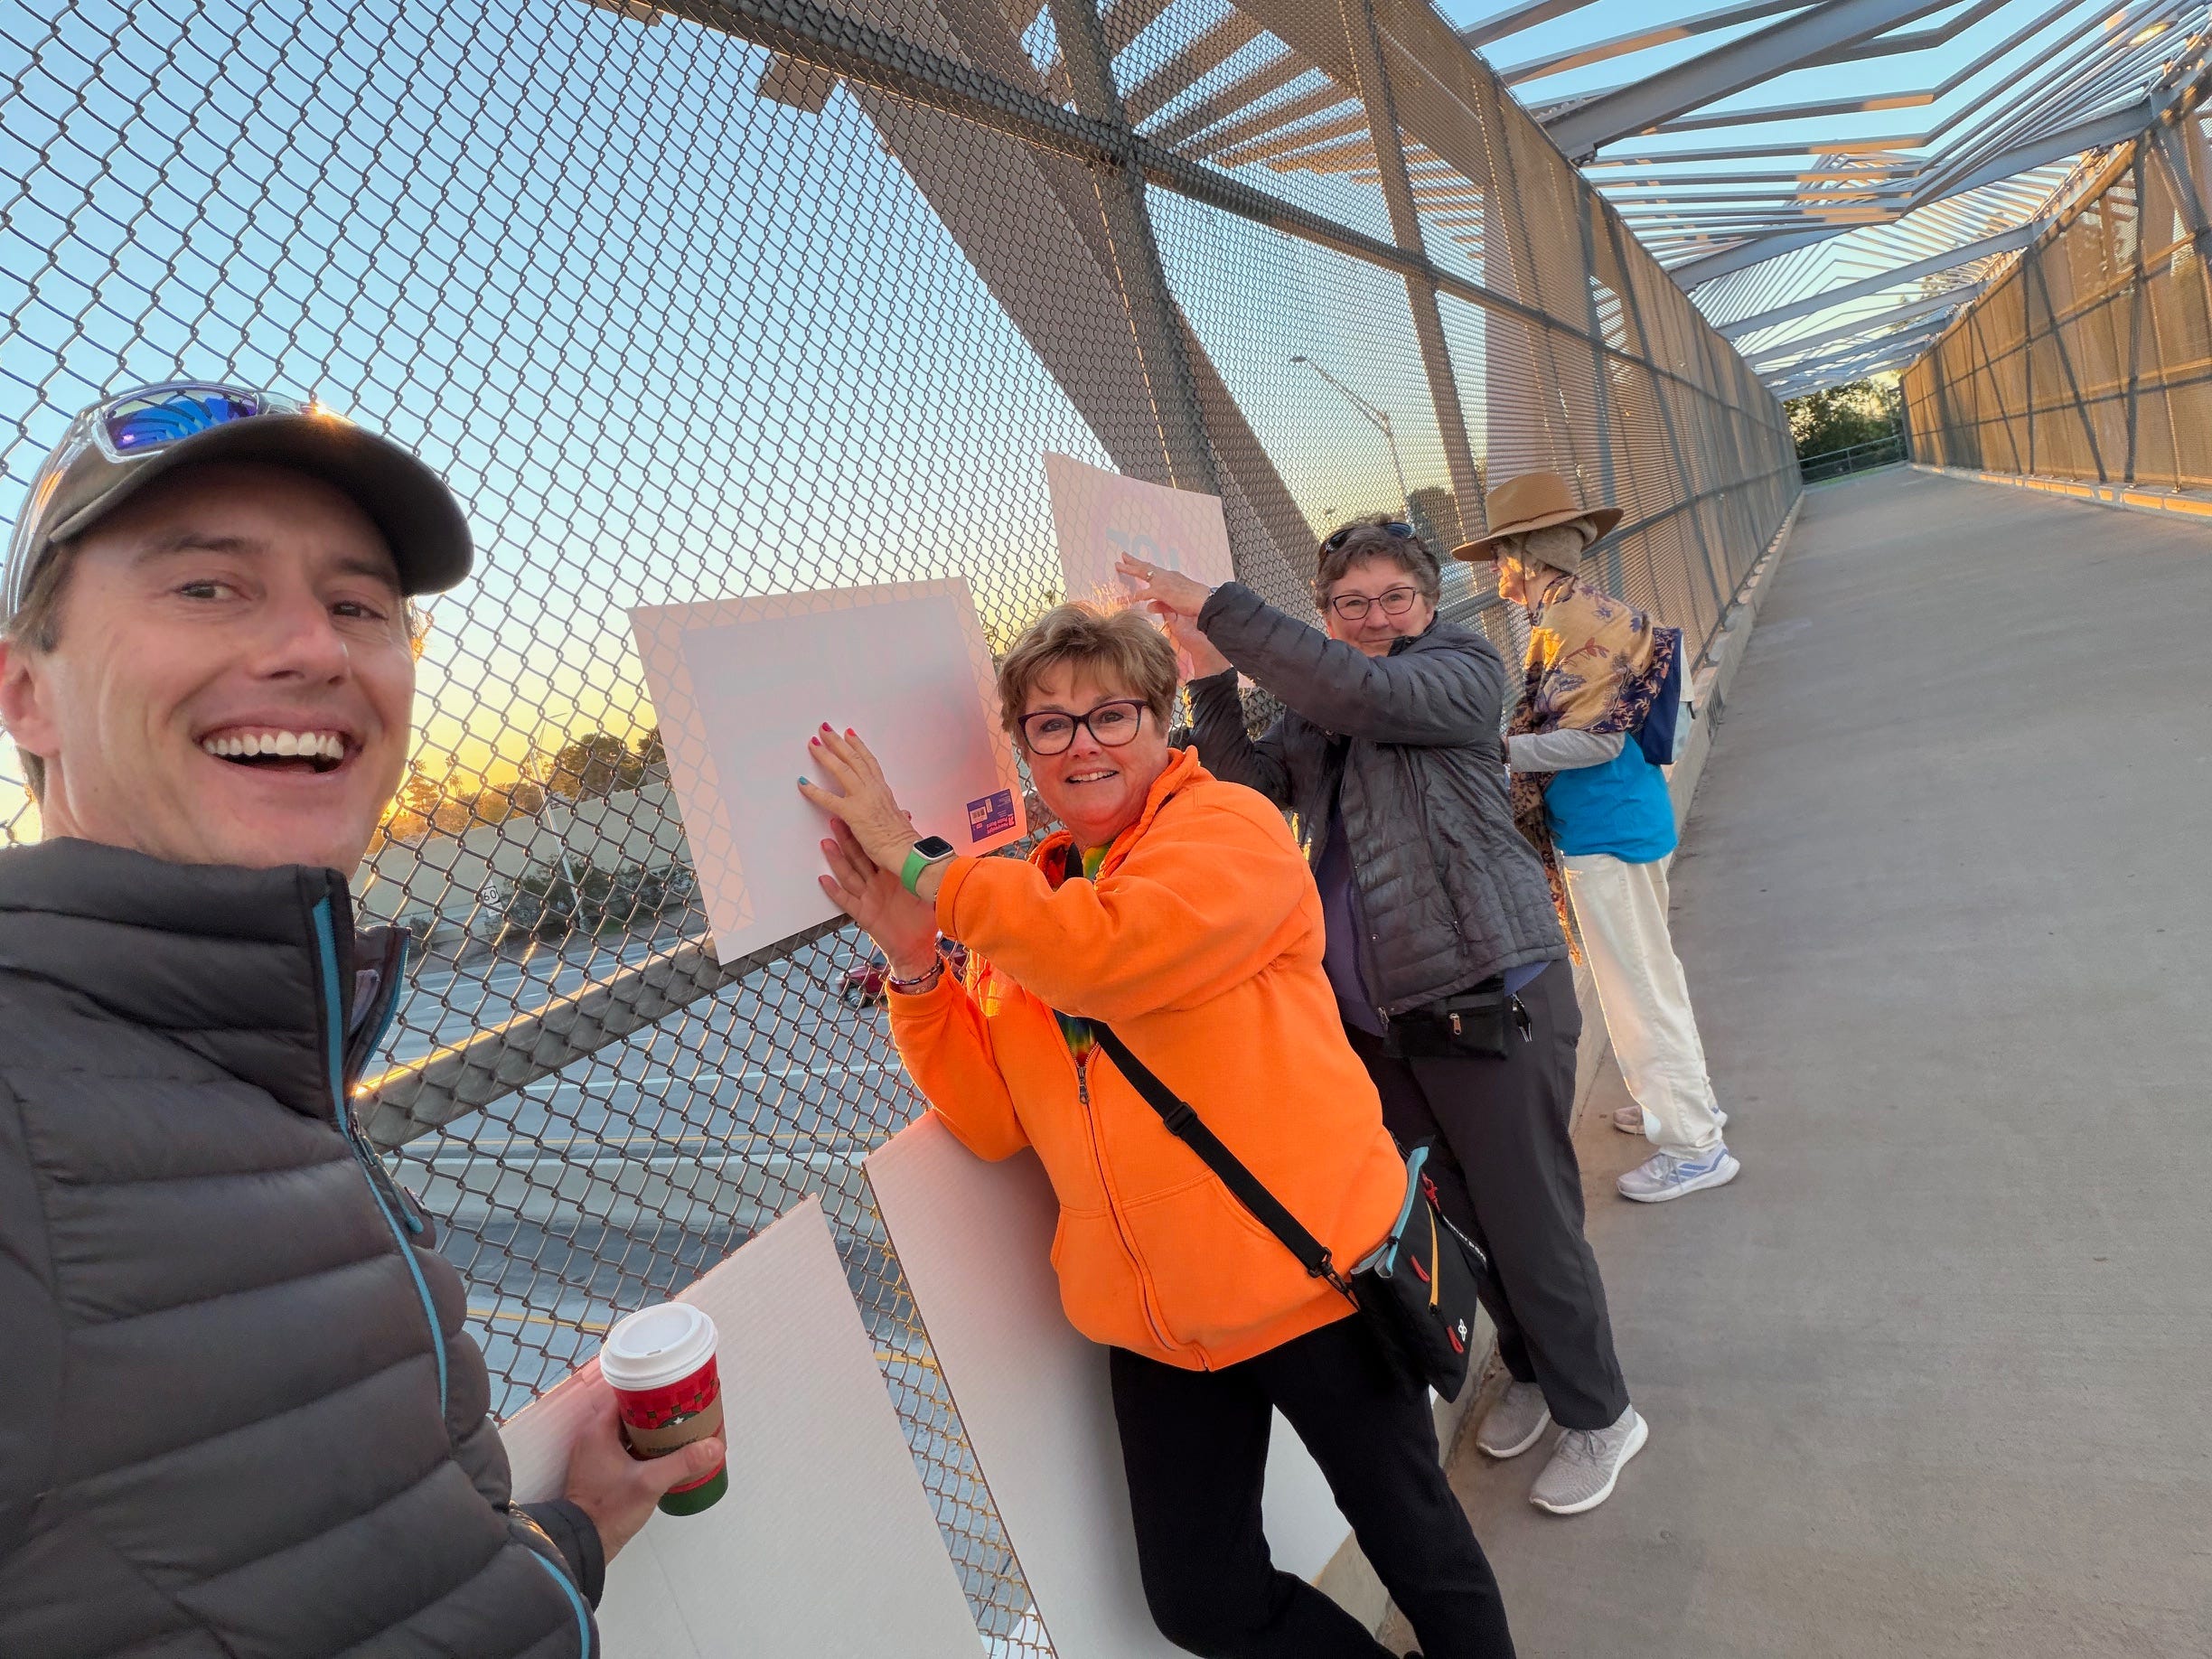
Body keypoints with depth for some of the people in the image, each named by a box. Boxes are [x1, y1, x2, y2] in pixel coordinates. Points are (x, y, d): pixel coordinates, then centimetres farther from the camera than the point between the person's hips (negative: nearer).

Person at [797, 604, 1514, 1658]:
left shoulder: (1227, 827, -10)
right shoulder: (1021, 901, 7)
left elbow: (1111, 952, -30)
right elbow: (994, 1119, 2)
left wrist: (918, 864, -22)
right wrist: (916, 964, -11)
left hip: (1312, 1281, -5)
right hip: (1159, 1326, 6)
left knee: (1414, 1541, 16)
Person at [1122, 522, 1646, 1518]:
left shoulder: (1462, 669, -5)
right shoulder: (1312, 715, 13)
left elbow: (1364, 692, -24)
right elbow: (1249, 784, -1)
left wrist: (1215, 608, -23)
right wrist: (1209, 678, -14)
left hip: (1489, 996, -6)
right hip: (1376, 1020, 6)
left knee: (1528, 1217, 5)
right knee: (1454, 1214, 19)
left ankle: (1597, 1415, 29)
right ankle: (1528, 1372, 43)